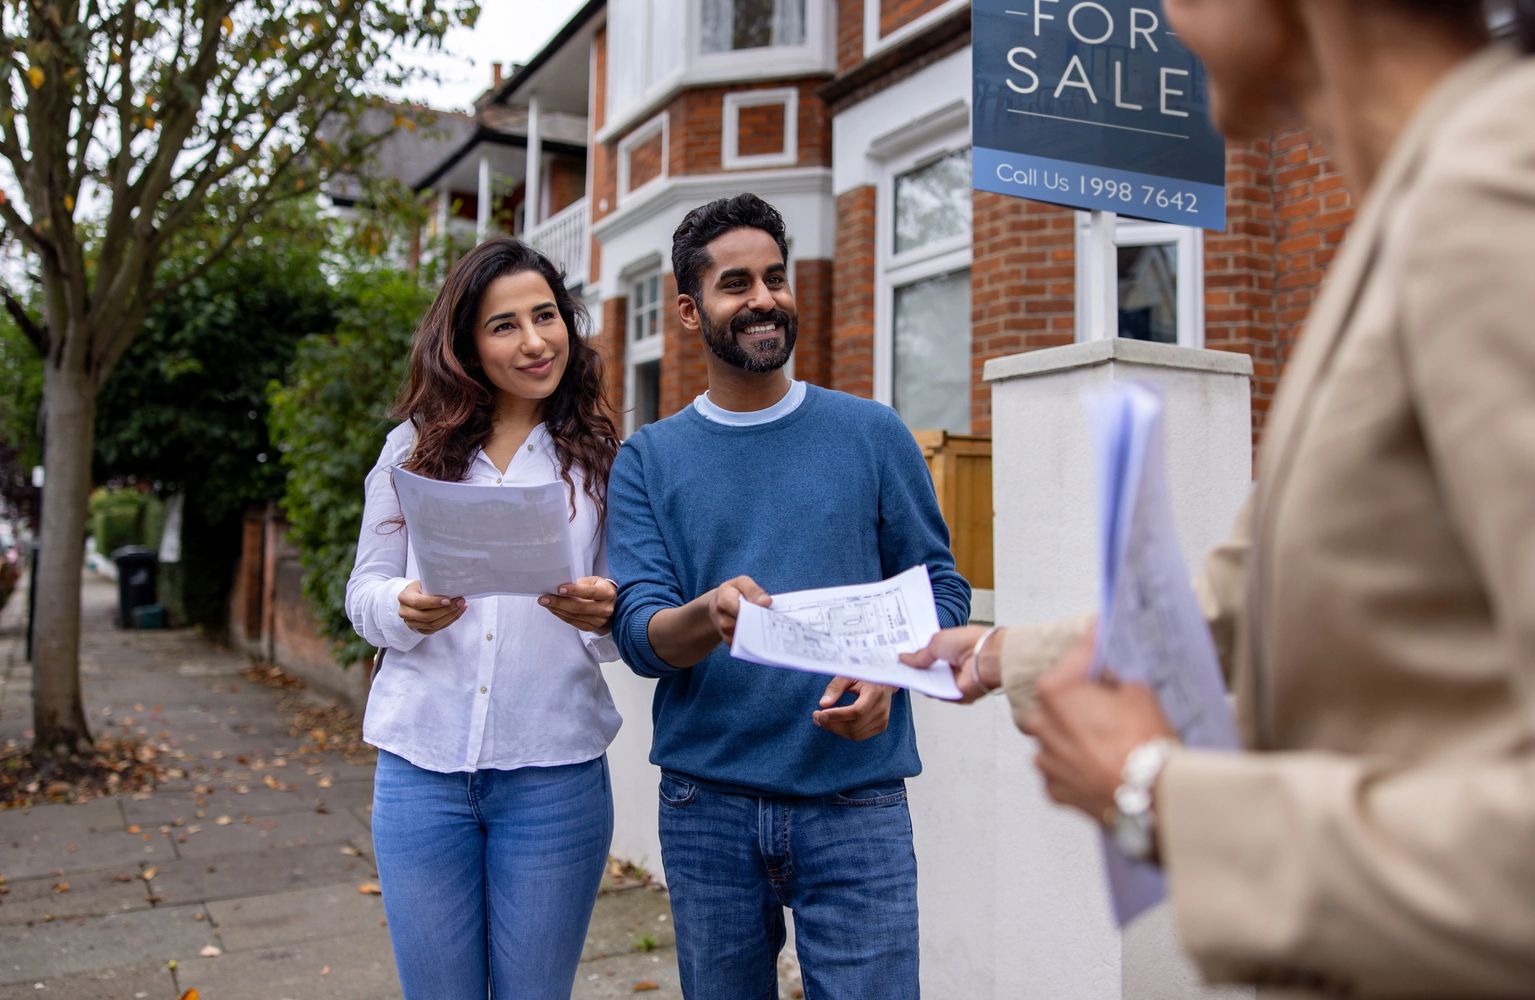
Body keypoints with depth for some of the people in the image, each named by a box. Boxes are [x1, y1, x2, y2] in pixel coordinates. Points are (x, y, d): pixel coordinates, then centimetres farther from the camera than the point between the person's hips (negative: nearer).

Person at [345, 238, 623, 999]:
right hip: (423, 766, 1)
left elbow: (630, 626, 3)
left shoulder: (600, 457, 2)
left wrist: (605, 614, -20)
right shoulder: (415, 447, 5)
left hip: (554, 774, -1)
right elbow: (363, 595, 7)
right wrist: (405, 609, -16)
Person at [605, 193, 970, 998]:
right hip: (706, 805, 1)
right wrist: (707, 616, -27)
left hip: (855, 799, -1)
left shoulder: (873, 434, 4)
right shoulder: (648, 460, 4)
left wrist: (887, 673, -15)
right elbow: (639, 635, -4)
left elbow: (942, 589, 5)